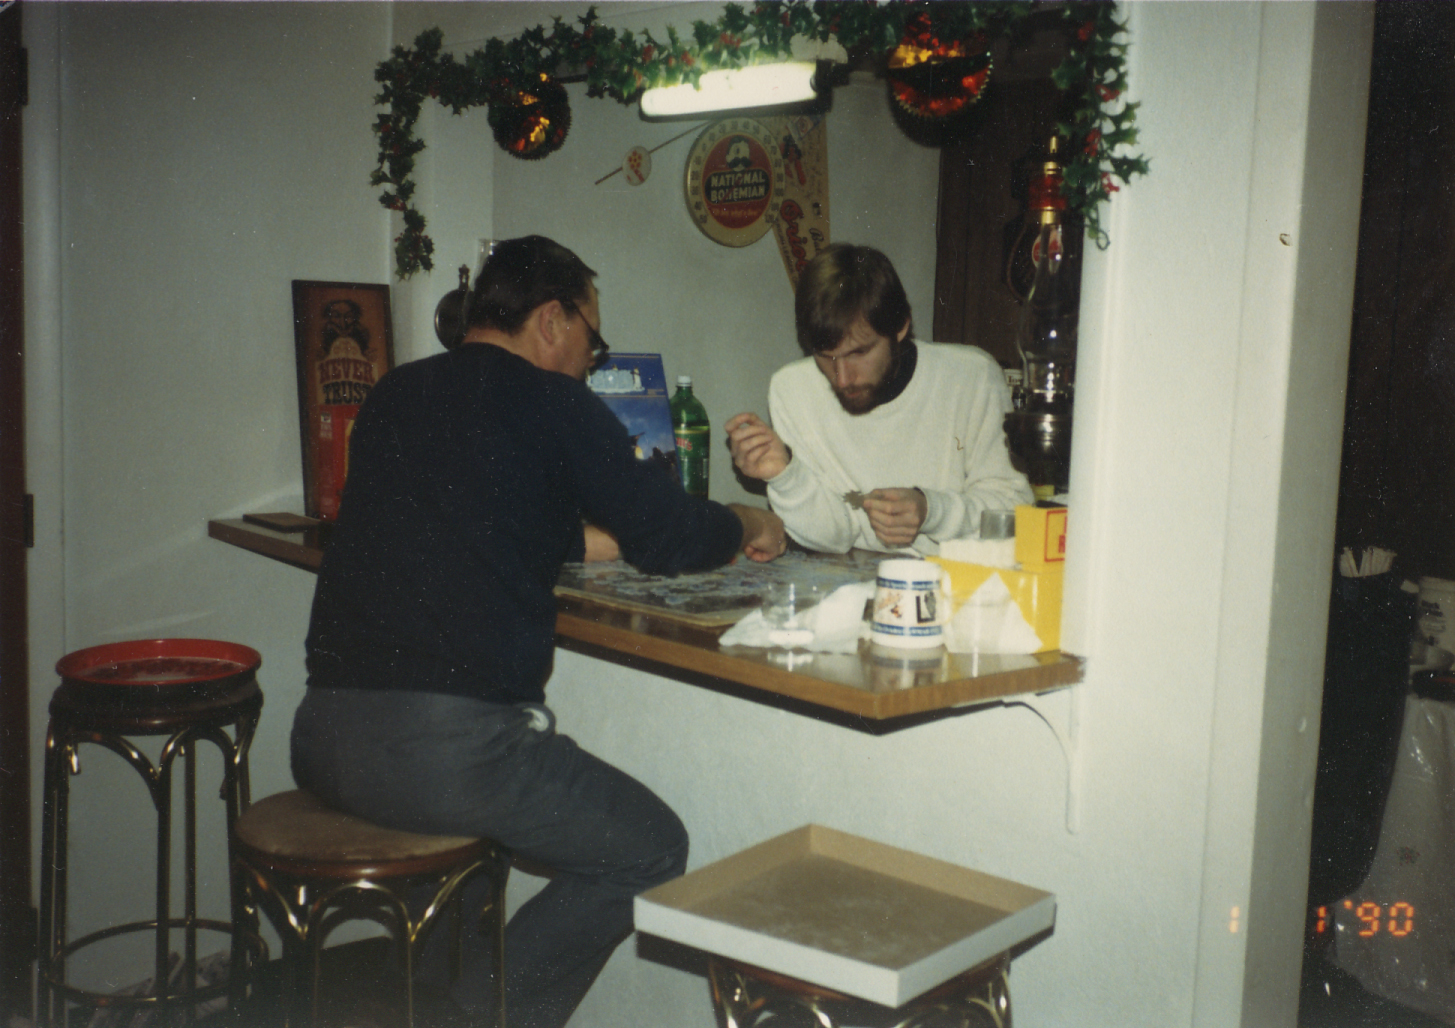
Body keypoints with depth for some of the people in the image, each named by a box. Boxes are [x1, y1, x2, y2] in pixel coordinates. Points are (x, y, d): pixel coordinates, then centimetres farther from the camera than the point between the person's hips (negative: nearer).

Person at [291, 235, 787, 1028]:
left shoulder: (394, 393, 16)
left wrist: (604, 538, 33)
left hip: (321, 731, 8)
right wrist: (749, 525, 24)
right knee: (650, 850, 11)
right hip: (447, 742, -7)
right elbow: (669, 538, 3)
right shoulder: (552, 404, -2)